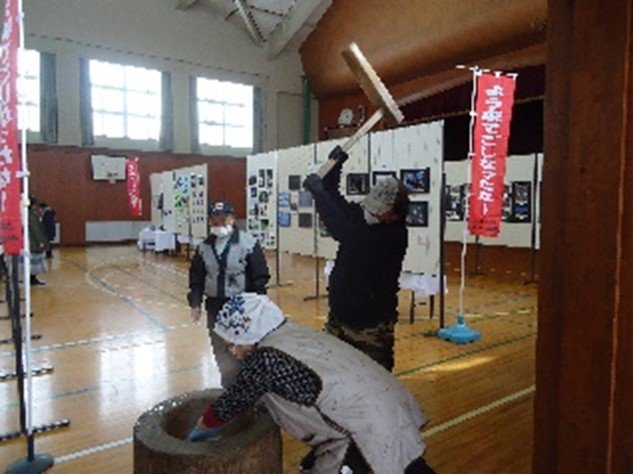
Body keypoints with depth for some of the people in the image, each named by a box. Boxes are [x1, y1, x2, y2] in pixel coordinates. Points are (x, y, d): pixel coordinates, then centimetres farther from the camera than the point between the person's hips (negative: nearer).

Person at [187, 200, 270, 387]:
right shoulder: (204, 247, 4)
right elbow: (196, 278, 11)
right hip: (214, 306, 5)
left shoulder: (248, 244, -11)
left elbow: (260, 277, -9)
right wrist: (195, 303, 3)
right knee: (220, 350, 14)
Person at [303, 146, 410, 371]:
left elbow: (346, 232, -33)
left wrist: (317, 190, -27)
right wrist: (335, 166, -7)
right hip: (338, 319, 7)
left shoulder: (393, 236, -22)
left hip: (371, 328, -7)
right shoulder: (361, 215, 0)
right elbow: (334, 199, 9)